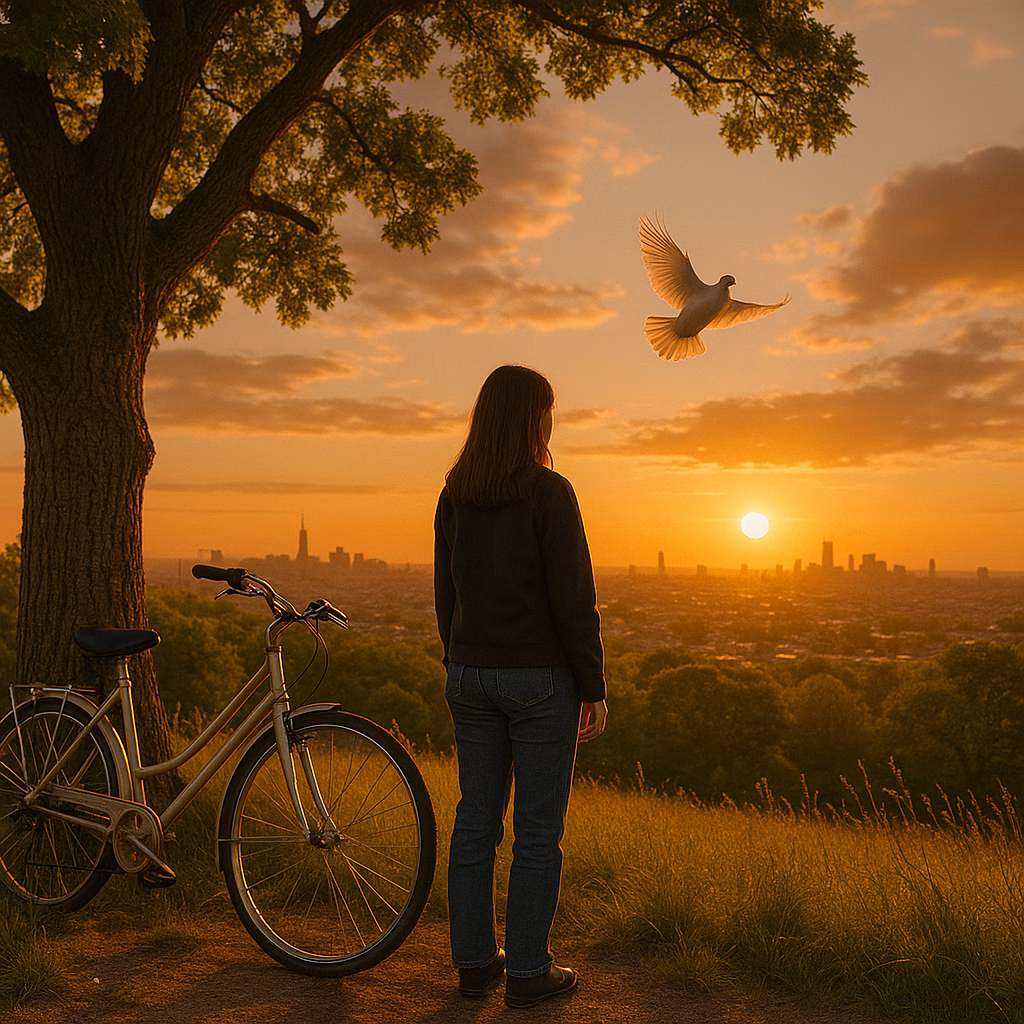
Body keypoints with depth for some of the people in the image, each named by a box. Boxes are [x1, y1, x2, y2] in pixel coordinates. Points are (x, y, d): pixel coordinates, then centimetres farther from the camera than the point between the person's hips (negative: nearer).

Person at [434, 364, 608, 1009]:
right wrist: (594, 690, -6)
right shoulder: (548, 491, -13)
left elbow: (446, 594, 11)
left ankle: (475, 961, 23)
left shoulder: (455, 496, 5)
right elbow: (574, 599, -14)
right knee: (539, 829, 5)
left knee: (477, 819, 13)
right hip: (540, 677, -6)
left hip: (470, 673, 6)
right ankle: (529, 971, 14)